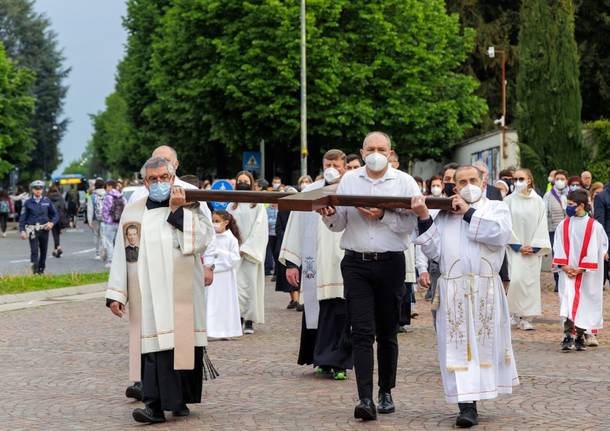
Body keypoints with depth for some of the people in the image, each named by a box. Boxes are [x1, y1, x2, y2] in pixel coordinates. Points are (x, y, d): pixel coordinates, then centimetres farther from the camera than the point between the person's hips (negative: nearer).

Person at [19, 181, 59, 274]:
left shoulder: (47, 201, 3)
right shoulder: (28, 203, -1)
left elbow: (56, 214, 9)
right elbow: (23, 218, 1)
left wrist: (52, 223, -9)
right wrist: (22, 230, -9)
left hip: (44, 229, 2)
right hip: (32, 230, -2)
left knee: (43, 251, 11)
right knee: (34, 251, -11)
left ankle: (41, 269, 26)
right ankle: (35, 271, -14)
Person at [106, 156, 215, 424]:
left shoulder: (188, 208, 7)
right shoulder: (132, 213, 11)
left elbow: (203, 238, -10)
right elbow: (121, 255, 10)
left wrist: (177, 210, -10)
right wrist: (115, 294, 4)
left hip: (180, 295, -1)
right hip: (148, 296, 1)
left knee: (182, 344, -2)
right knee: (155, 346, -7)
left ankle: (178, 400, 10)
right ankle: (155, 404, -11)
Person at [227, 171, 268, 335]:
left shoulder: (258, 205, 5)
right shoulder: (232, 206, 12)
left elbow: (259, 229, -2)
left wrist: (246, 248, -10)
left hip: (252, 251, -2)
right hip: (235, 251, 2)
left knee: (251, 282, -4)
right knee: (237, 283, -7)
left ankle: (250, 321, -1)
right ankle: (239, 318, -4)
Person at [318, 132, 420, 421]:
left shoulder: (404, 182, 3)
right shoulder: (349, 180, 10)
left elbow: (412, 223, -7)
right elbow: (339, 224, 11)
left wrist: (383, 216, -18)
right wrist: (329, 214, -10)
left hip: (390, 264, 0)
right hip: (356, 264, 1)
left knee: (387, 332, 10)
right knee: (362, 332, -9)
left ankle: (386, 392, 22)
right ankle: (365, 399, -14)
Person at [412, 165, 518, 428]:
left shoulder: (496, 208, 10)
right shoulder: (444, 214, 14)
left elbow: (500, 234, -11)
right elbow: (434, 251, 5)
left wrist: (468, 213, -6)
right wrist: (424, 218, -4)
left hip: (486, 290, 0)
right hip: (454, 291, 1)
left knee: (484, 343, 5)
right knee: (459, 346, -5)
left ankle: (478, 392, 20)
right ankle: (467, 406, -6)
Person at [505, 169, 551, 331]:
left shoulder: (538, 201, 3)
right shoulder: (509, 201, 1)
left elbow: (542, 225, 2)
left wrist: (535, 247, -7)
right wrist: (518, 246, -8)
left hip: (533, 249, 1)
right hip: (515, 247, -1)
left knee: (531, 280, -1)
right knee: (516, 279, -13)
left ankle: (526, 318, 4)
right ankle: (516, 313, 4)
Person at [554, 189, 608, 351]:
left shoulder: (594, 226, -5)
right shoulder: (563, 225, 4)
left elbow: (593, 251, -6)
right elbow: (559, 247, 3)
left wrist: (581, 269, -11)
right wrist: (564, 266, -10)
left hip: (586, 274, -1)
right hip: (568, 272, 1)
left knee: (583, 304, 5)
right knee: (567, 302, -11)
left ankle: (580, 336, 16)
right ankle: (568, 336, -16)